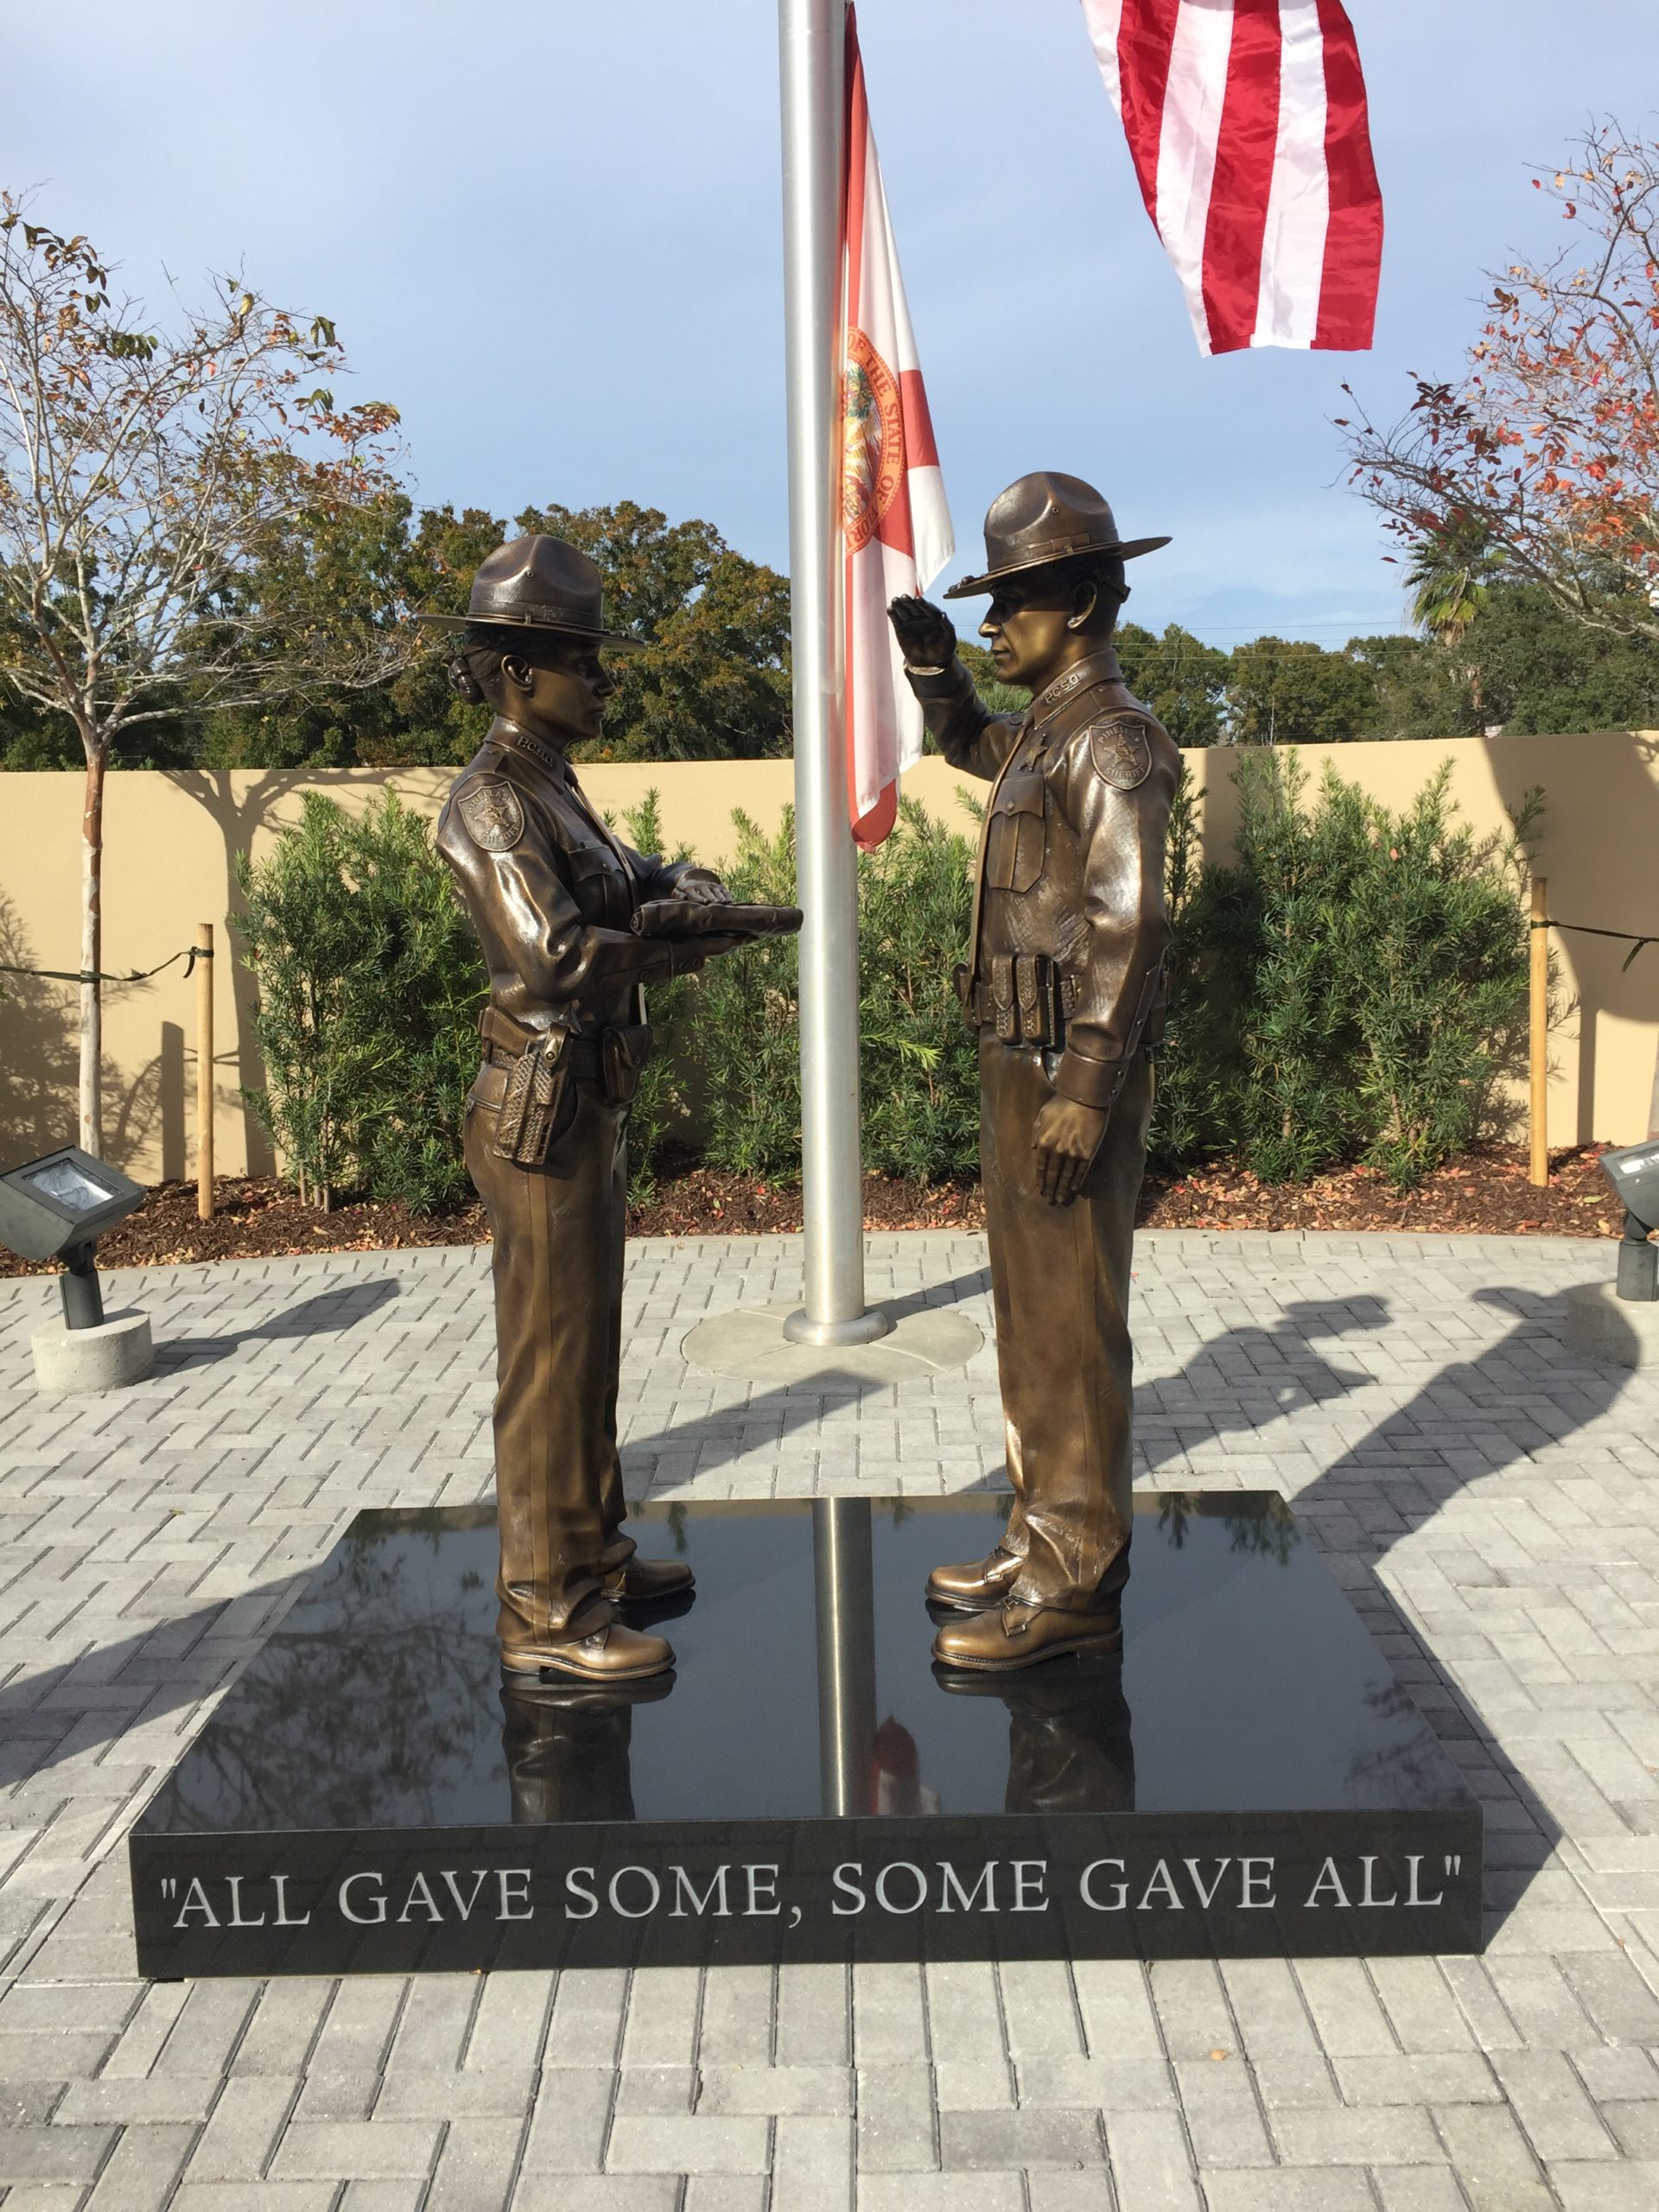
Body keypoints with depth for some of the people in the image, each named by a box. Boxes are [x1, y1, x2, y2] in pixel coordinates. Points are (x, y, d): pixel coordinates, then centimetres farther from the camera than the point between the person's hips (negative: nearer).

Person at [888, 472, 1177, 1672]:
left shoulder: (1113, 740, -14)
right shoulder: (1049, 731, 15)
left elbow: (1128, 925, -22)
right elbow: (973, 743, 38)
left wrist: (1086, 1092, -25)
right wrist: (936, 667, 19)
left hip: (1073, 1071, -10)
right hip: (1023, 1064, 10)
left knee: (1072, 1325, -3)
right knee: (1031, 1312, 15)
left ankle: (1077, 1585, 7)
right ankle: (1047, 1542, 27)